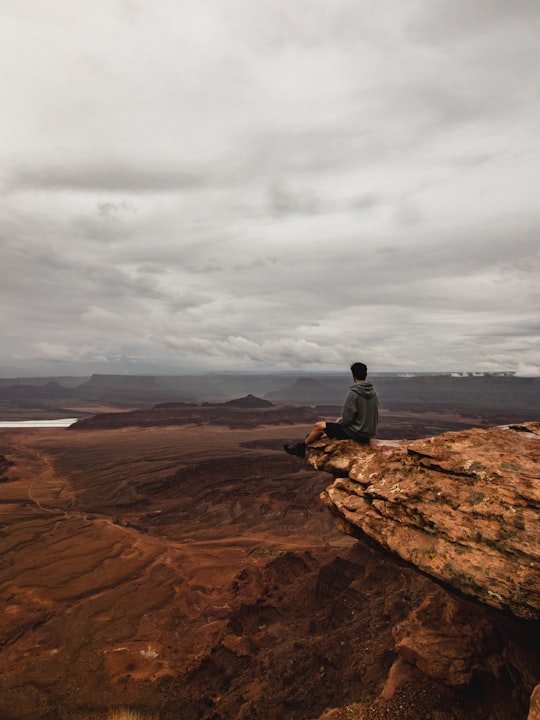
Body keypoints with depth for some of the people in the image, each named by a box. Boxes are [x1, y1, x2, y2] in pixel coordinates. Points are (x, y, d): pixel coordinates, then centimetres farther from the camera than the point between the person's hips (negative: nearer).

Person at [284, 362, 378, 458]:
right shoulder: (372, 391, 3)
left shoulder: (353, 393, -23)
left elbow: (347, 419, -22)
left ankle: (301, 447, 26)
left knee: (318, 426, 5)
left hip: (356, 432, -8)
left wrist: (339, 421, 2)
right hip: (369, 432, 8)